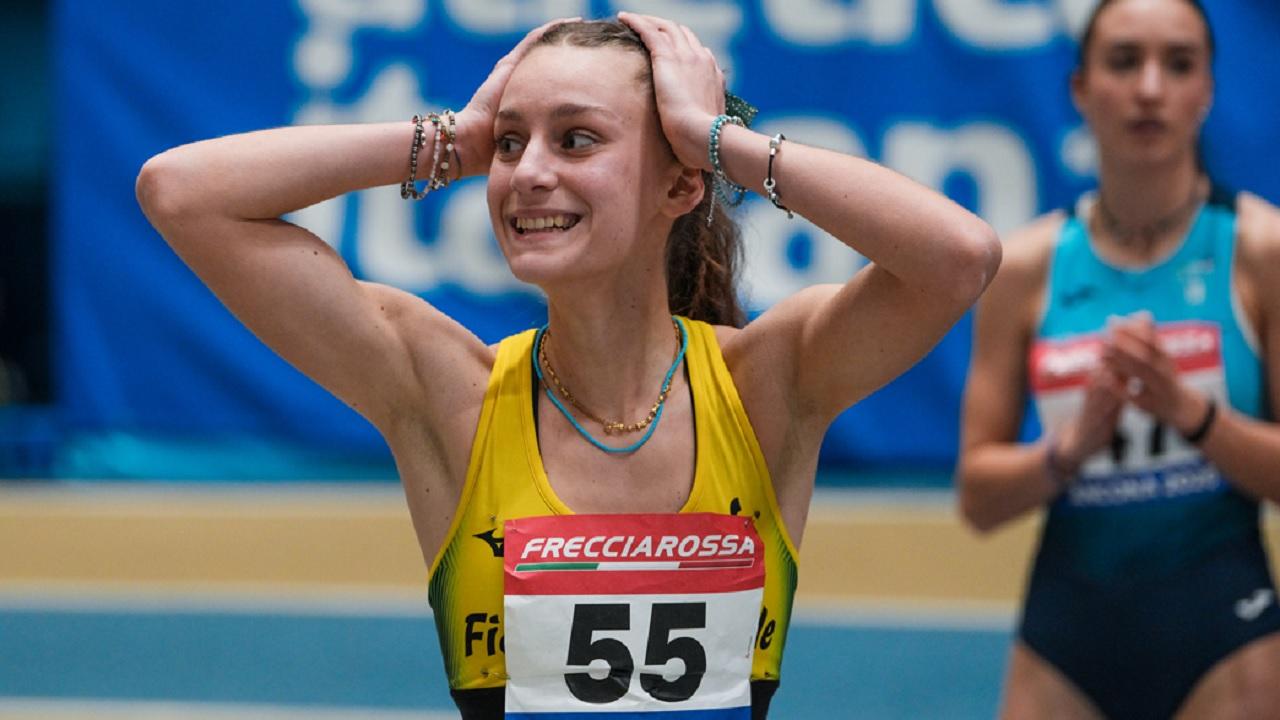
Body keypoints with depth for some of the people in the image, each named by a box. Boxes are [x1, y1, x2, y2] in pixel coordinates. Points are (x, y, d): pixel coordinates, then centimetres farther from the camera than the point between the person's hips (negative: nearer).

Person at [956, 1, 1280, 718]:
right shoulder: (1027, 266, 3)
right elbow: (978, 495, 3)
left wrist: (1190, 412, -21)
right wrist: (1073, 444, -15)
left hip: (1223, 637, -2)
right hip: (1066, 637, 2)